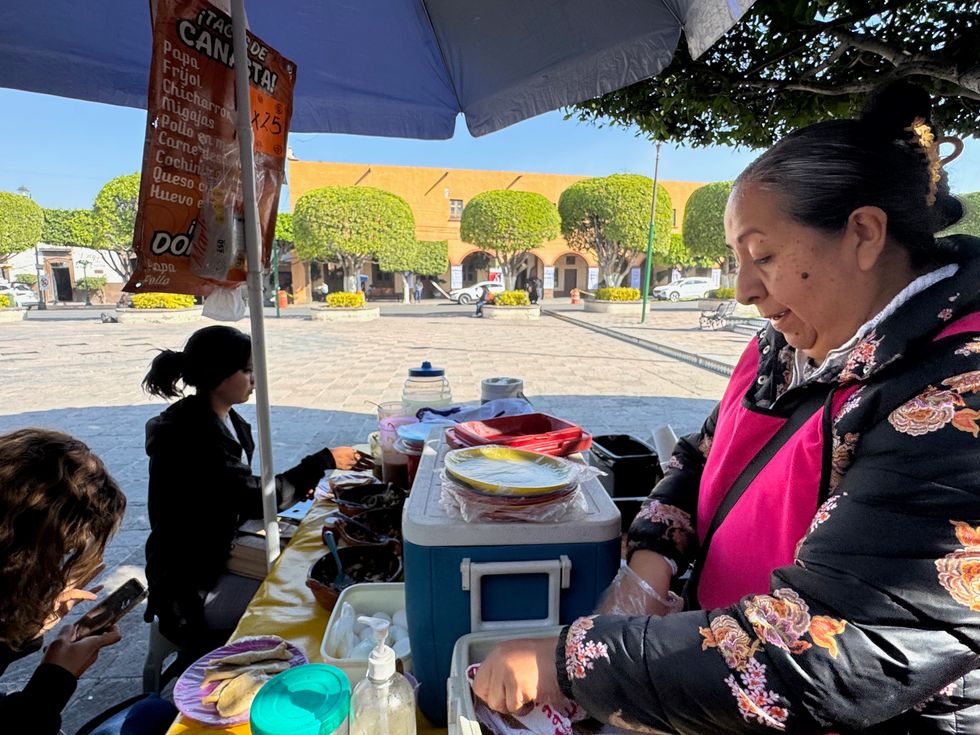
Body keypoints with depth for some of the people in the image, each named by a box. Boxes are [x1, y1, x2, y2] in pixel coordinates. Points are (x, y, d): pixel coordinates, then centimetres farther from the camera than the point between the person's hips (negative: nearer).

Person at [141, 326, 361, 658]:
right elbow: (253, 498, -27)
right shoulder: (188, 435, -24)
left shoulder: (226, 421, 4)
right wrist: (323, 462, -22)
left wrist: (295, 487, -8)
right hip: (191, 588, -8)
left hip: (222, 556, 9)